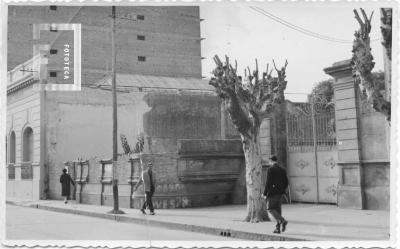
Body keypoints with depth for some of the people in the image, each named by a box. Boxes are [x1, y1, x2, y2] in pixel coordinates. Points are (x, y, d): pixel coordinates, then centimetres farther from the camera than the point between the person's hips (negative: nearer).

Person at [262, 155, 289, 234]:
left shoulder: (270, 170, -10)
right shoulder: (283, 170, 9)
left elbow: (268, 182, -16)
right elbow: (286, 182, 10)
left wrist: (265, 193, -10)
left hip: (272, 193, -7)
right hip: (280, 193, 7)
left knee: (270, 209, 0)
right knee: (278, 210, 10)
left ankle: (282, 221, -17)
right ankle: (277, 228, 9)